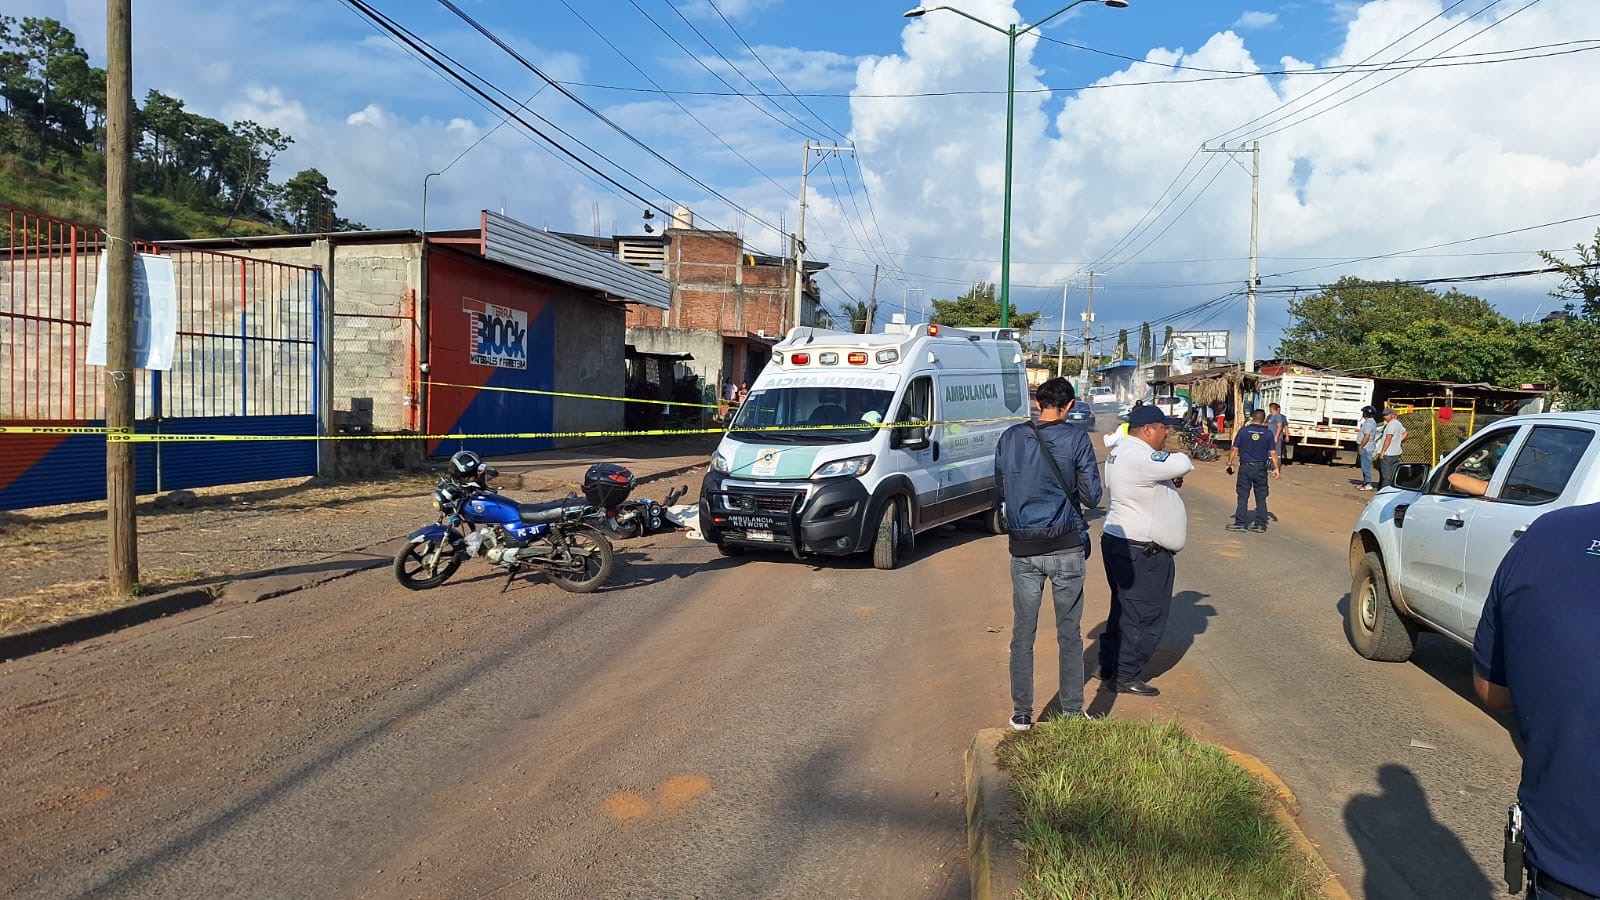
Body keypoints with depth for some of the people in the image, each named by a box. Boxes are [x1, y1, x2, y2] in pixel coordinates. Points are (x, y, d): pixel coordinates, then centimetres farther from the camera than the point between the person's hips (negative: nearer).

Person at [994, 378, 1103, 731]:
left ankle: (1021, 714, 17)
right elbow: (1091, 496, -6)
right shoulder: (1076, 439, -8)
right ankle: (1073, 713, 19)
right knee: (1069, 634, 11)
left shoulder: (1010, 437, 0)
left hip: (1023, 549, 2)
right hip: (1066, 547, -2)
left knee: (1022, 634, 11)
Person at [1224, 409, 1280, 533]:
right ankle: (1260, 524, 10)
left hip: (1245, 468, -1)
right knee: (1261, 498, 9)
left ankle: (1241, 523, 0)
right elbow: (1273, 453, -1)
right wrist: (1276, 468, 7)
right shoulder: (1268, 433, -1)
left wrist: (1229, 463, 6)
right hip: (1261, 469, 1)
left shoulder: (1243, 431, -2)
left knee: (1243, 496, 3)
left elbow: (1234, 449, -3)